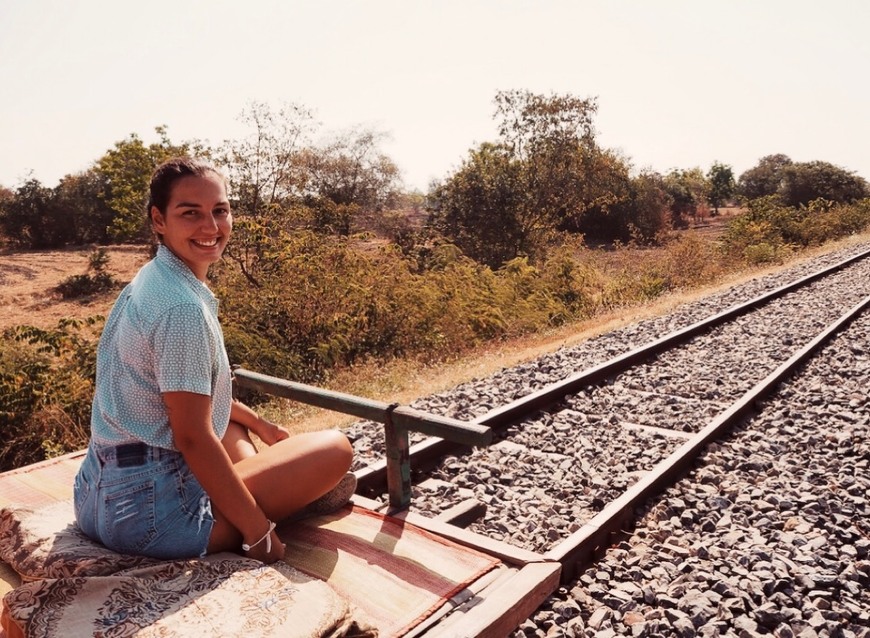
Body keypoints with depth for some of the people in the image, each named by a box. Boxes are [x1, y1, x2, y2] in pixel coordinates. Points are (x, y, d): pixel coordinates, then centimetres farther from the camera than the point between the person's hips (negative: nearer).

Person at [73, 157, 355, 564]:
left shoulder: (150, 281, 9)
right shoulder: (183, 307, -22)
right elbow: (193, 437, -23)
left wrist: (260, 424, 24)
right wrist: (259, 533, -16)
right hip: (149, 513, -9)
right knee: (336, 448, -8)